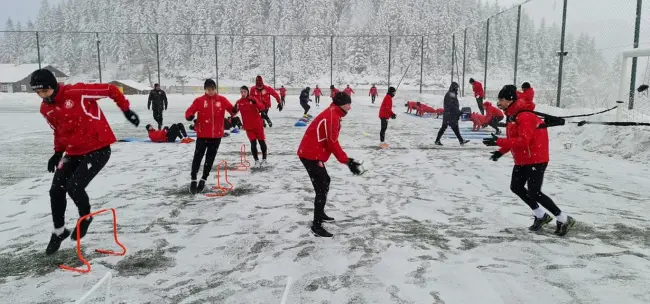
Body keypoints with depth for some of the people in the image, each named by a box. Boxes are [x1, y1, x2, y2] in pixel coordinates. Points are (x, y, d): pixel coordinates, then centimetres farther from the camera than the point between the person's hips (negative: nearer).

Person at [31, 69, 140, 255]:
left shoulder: (78, 92, -20)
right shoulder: (45, 109, 3)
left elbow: (111, 90, -13)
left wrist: (126, 110, -6)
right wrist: (58, 152, 12)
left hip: (98, 148, -7)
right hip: (73, 152, 8)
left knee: (74, 187, -17)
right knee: (56, 191, 6)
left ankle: (85, 217, 15)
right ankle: (59, 231, 28)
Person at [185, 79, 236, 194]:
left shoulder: (222, 100, 1)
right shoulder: (199, 100, -3)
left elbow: (231, 109, -4)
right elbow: (189, 111, -6)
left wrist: (234, 111, -26)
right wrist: (190, 116, -28)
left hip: (216, 135, 2)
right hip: (202, 134, -2)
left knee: (210, 158, 11)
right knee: (198, 157, 0)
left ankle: (203, 180, 26)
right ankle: (193, 180, 12)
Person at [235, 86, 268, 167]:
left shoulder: (252, 99, -8)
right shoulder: (239, 102, 0)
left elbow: (262, 107, -21)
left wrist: (255, 102, -37)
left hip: (258, 125, -1)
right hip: (248, 127, 1)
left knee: (262, 142, 8)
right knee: (253, 143, -2)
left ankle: (264, 159, 24)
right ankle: (256, 160, 14)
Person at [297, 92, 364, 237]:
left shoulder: (332, 114, 16)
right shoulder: (332, 116, -17)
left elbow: (331, 141, 19)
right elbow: (332, 143, -21)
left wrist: (346, 159, 14)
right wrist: (347, 161, -17)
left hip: (312, 153, 11)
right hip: (311, 155, -11)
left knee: (325, 181, 25)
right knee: (322, 189, -10)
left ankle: (320, 214, 39)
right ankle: (316, 225, -4)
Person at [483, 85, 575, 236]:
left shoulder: (524, 117, -24)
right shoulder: (511, 115, 8)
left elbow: (523, 141, -33)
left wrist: (498, 141, -35)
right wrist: (501, 151, 7)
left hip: (536, 159, -10)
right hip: (522, 160, 10)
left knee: (534, 193, -8)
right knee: (516, 187, 13)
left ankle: (564, 220, 10)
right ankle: (541, 216, 28)